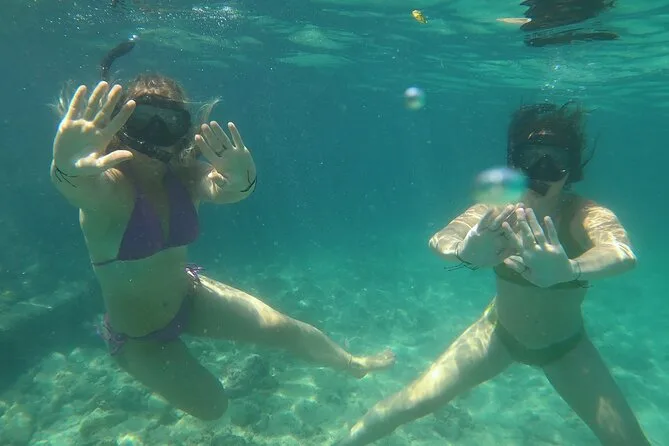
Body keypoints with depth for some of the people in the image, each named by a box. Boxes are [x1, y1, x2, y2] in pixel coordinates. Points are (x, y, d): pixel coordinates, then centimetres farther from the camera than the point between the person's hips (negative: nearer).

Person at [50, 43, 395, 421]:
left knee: (281, 327, 0)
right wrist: (67, 166, -76)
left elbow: (222, 189, -36)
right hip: (137, 337, -3)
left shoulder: (184, 177, -14)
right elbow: (81, 186, -51)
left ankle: (355, 365, 28)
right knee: (211, 405, 3)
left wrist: (240, 180, -61)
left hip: (190, 297, 4)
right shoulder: (107, 187, -26)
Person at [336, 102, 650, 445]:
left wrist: (568, 271, -71)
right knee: (411, 403, -4)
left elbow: (623, 254, -48)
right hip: (499, 332, 0)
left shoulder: (587, 216, -27)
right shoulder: (495, 213, -24)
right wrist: (465, 252, -66)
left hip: (567, 349, 1)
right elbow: (440, 239, -43)